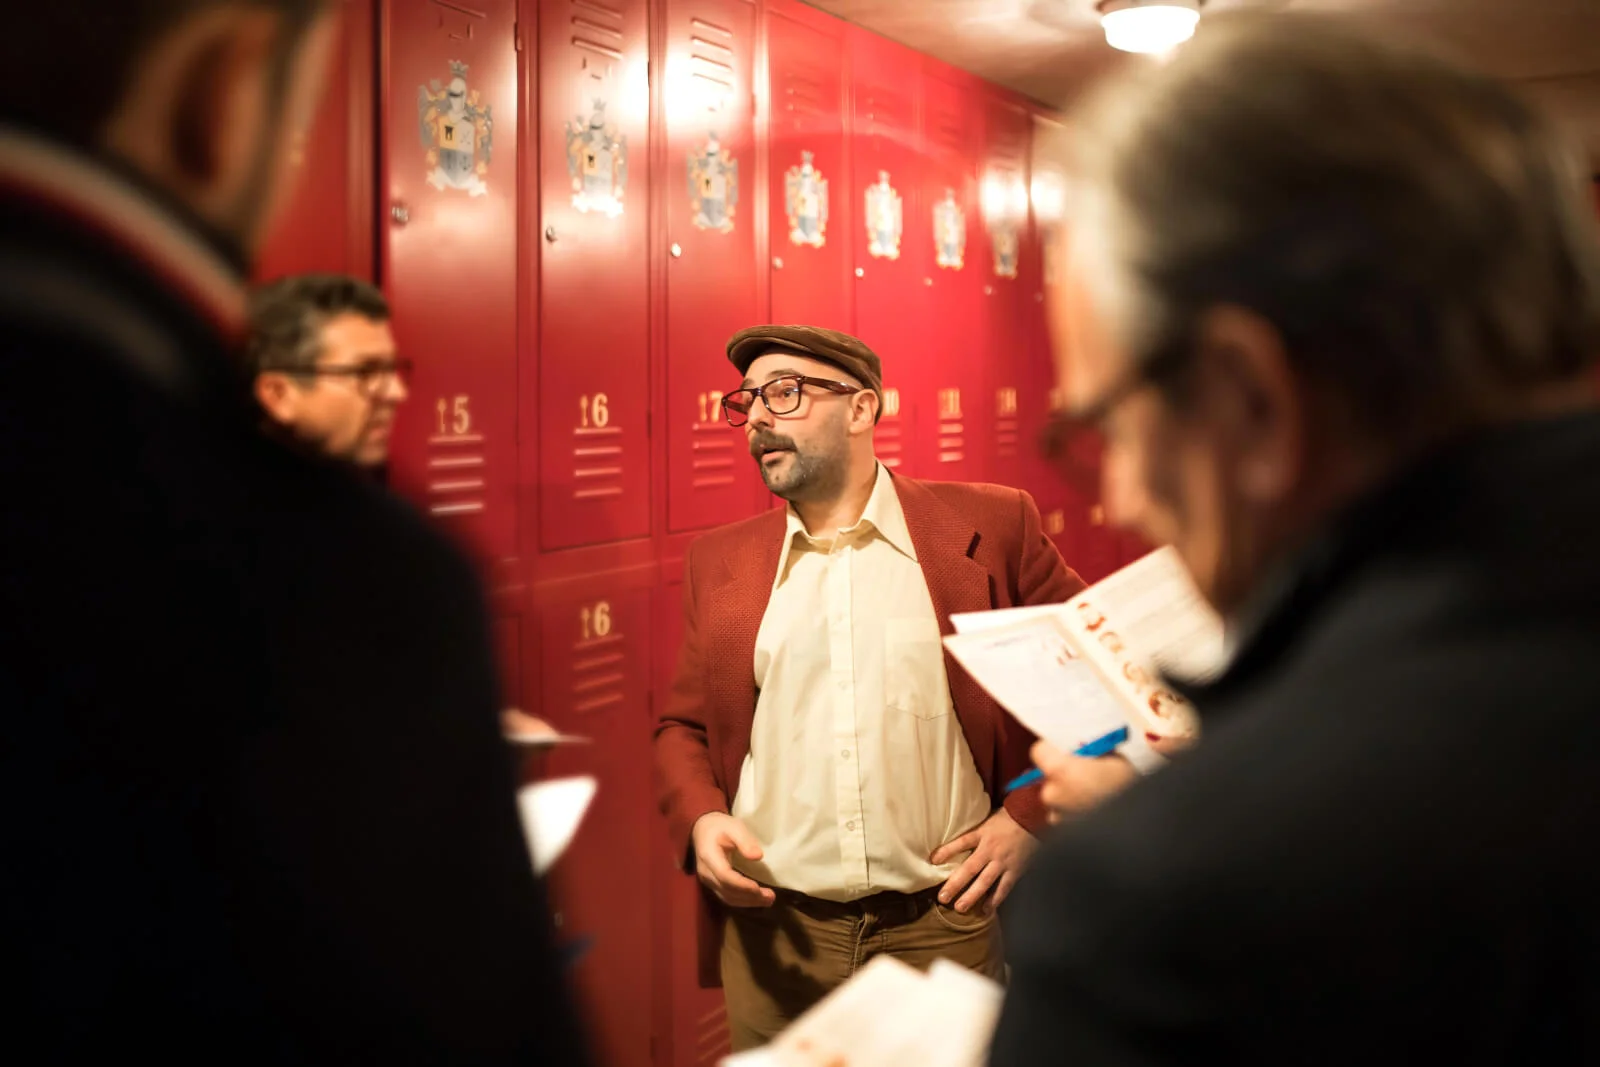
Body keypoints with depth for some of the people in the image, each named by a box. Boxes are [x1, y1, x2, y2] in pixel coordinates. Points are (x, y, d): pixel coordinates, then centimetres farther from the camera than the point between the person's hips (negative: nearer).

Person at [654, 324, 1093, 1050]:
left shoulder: (988, 527, -2)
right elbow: (682, 727, 12)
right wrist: (700, 821, -6)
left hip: (947, 923, -2)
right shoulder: (719, 561, 7)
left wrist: (1030, 816, -4)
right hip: (775, 932, 2)